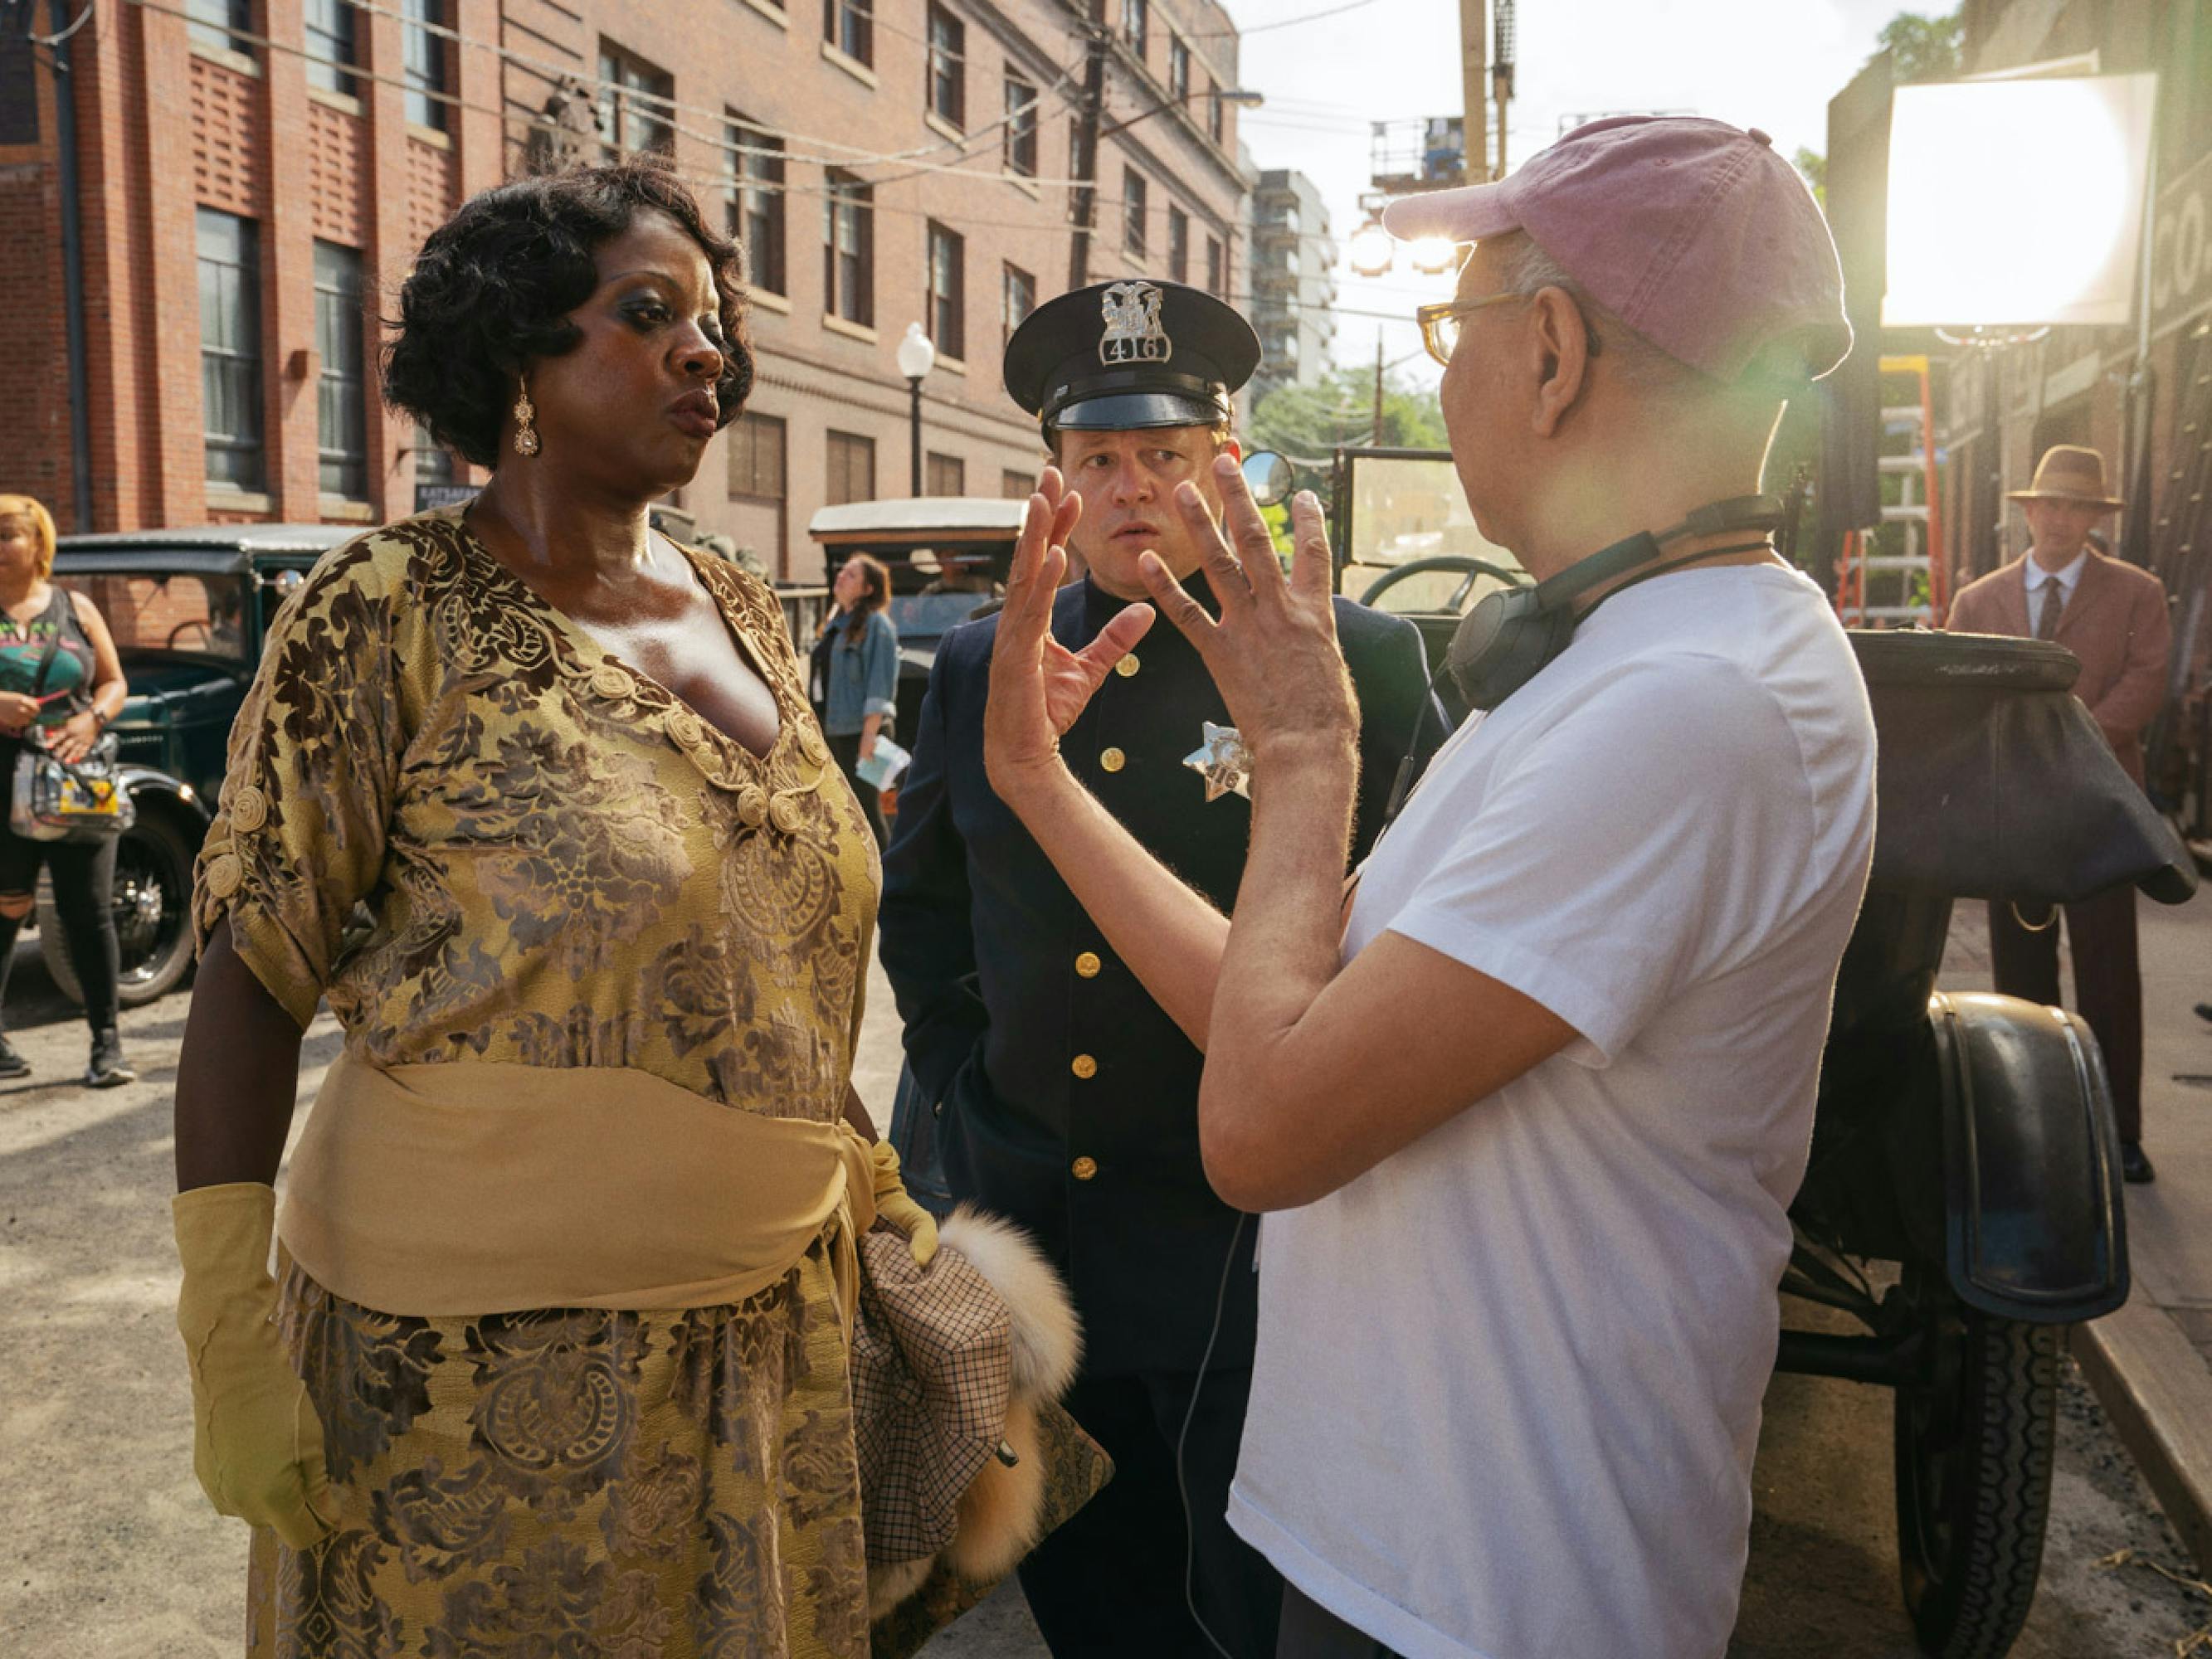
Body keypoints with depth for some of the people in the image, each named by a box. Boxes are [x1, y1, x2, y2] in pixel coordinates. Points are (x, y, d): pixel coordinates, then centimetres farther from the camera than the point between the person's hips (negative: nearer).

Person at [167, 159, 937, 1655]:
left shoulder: (747, 618, 6)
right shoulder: (390, 613, -11)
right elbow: (252, 976, -11)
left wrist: (867, 1179, 12)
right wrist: (228, 1331, -15)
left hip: (769, 1318, 6)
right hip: (482, 1349, -5)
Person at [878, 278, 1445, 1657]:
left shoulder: (1361, 664, -7)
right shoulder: (979, 668, 5)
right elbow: (920, 906, 17)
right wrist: (964, 1081, 9)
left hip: (1255, 1251, -4)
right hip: (1031, 1241, 4)